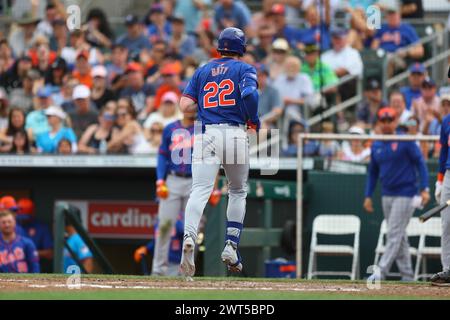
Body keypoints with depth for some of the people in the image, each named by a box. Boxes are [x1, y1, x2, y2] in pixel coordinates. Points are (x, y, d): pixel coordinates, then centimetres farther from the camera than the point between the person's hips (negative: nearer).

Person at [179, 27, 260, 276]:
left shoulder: (202, 71, 18)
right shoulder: (244, 69, 8)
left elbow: (185, 105, 10)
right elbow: (249, 94, -13)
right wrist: (254, 120, 3)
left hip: (206, 135, 1)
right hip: (234, 134, -1)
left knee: (200, 190, -13)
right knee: (238, 191, 18)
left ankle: (189, 237, -38)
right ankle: (231, 246, 10)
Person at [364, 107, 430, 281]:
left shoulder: (406, 141, -6)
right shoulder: (376, 146, 11)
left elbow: (420, 163, -8)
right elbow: (373, 172, 18)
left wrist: (424, 189, -15)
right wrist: (368, 196, 11)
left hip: (405, 193, -6)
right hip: (387, 195, 6)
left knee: (394, 235, -11)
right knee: (399, 236, 9)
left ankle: (381, 272, -18)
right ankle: (407, 275, 13)